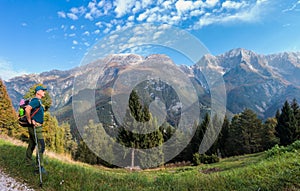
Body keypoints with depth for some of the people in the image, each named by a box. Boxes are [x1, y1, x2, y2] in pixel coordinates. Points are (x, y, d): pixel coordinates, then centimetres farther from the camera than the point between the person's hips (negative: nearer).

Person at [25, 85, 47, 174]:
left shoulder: (38, 101, 15)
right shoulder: (36, 101, -17)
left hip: (36, 126, 10)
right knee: (41, 146, -9)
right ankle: (40, 166, -6)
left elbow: (32, 112, 29)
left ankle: (28, 162, 33)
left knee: (32, 145, 19)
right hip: (35, 127, -10)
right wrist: (30, 121, -23)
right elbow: (27, 109, -32)